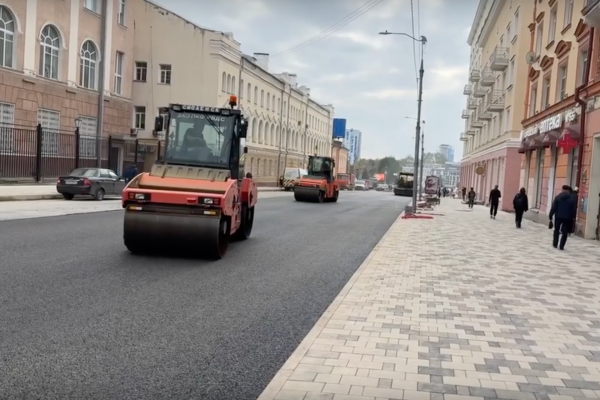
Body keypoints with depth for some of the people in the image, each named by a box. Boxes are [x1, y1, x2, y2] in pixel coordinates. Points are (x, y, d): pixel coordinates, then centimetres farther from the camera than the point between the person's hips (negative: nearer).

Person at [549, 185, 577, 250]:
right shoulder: (572, 198, -1)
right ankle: (561, 246, 0)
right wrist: (573, 217, 9)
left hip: (558, 216, 1)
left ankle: (555, 244, 17)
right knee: (565, 232, 5)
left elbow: (553, 207, -5)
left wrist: (550, 216, -3)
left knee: (556, 230, 17)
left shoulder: (558, 197, -2)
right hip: (567, 218, -1)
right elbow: (574, 209, 0)